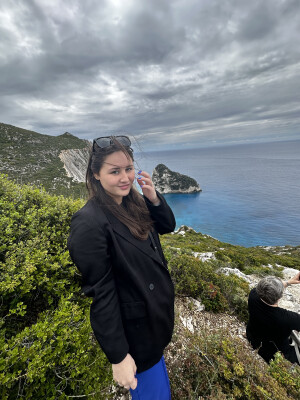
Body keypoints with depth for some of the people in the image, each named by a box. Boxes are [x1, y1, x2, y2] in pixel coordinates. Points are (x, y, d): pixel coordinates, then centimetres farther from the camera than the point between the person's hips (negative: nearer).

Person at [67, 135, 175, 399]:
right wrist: (118, 356, -17)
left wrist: (154, 199, -15)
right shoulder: (89, 223, -29)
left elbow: (167, 227, 4)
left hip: (158, 309, 8)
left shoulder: (133, 203, -7)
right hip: (135, 326, -7)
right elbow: (101, 294, -25)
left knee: (157, 362, 34)